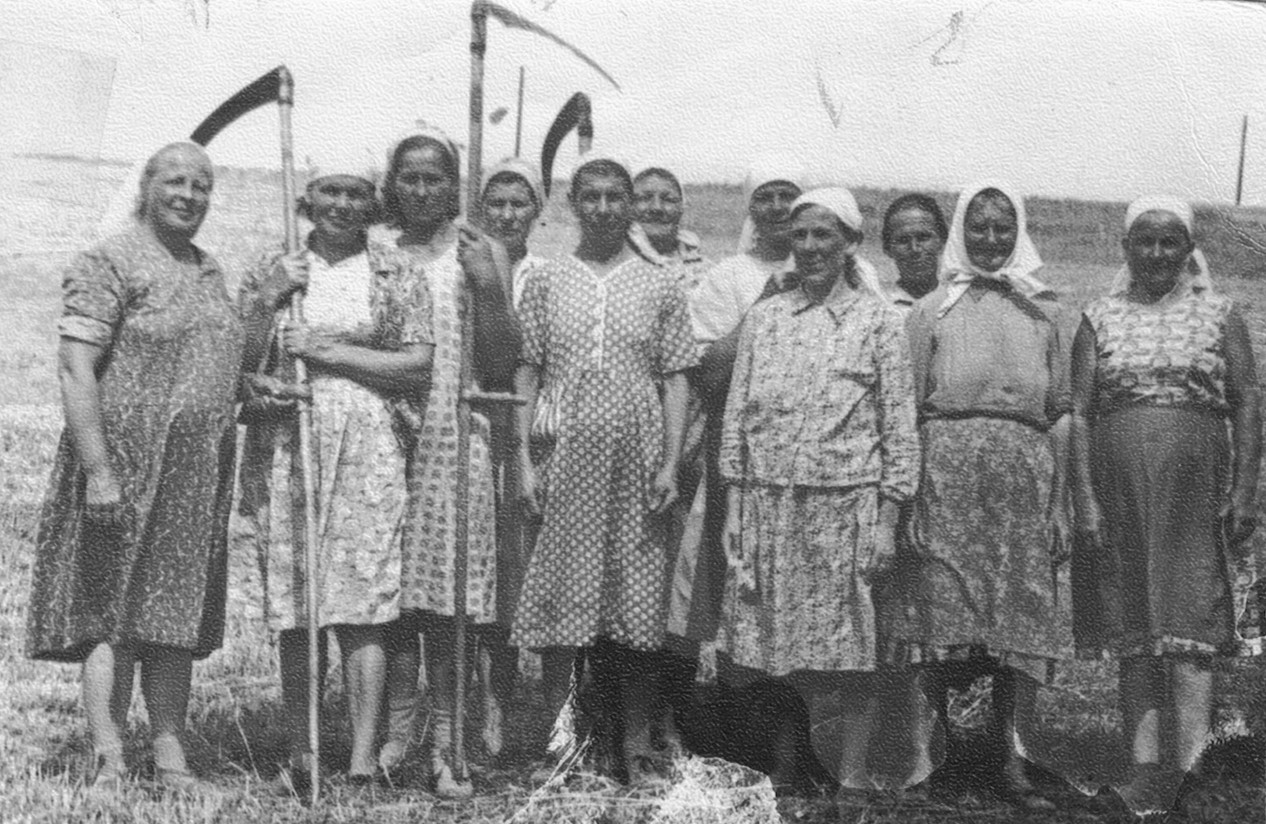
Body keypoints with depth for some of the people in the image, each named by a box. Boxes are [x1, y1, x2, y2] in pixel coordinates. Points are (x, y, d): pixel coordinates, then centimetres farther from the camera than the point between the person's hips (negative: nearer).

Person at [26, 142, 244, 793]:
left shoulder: (209, 270, 17)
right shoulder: (108, 265, -7)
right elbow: (76, 370, -14)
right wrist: (97, 470, -20)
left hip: (198, 477, 7)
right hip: (126, 466, -7)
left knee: (179, 618, 9)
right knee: (113, 616, -5)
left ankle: (170, 757, 14)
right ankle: (109, 766, -2)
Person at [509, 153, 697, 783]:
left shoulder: (659, 285, 7)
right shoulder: (547, 283, 7)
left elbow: (675, 379, 5)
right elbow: (525, 377, 5)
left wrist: (670, 464, -4)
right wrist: (525, 461, -3)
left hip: (635, 459, 0)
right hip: (564, 456, 0)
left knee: (636, 598, 2)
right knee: (560, 593, 1)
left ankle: (635, 741, 10)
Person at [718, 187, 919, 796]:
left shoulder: (877, 320, 2)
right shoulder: (764, 317, 10)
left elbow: (900, 426, 0)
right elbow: (736, 414, 10)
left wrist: (887, 519, -6)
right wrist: (734, 509, 4)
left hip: (847, 505, -2)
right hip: (770, 507, 3)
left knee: (851, 647, 1)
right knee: (784, 648, 5)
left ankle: (851, 775, 12)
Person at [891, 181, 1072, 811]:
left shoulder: (1042, 310, 14)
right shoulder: (931, 310, 7)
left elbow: (1060, 413, 13)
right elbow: (908, 410, 3)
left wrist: (1059, 503, 7)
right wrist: (906, 495, -4)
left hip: (1024, 475, 2)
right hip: (948, 470, -2)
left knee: (1025, 615, 0)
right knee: (941, 606, -1)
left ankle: (1013, 761, 5)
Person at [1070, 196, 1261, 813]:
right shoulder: (1099, 320, 8)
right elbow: (1078, 413, 3)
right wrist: (1086, 502, -6)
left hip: (1196, 488, -1)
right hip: (1119, 486, 2)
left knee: (1189, 624, -8)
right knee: (1132, 630, 4)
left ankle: (1188, 770, -9)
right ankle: (1144, 765, 9)